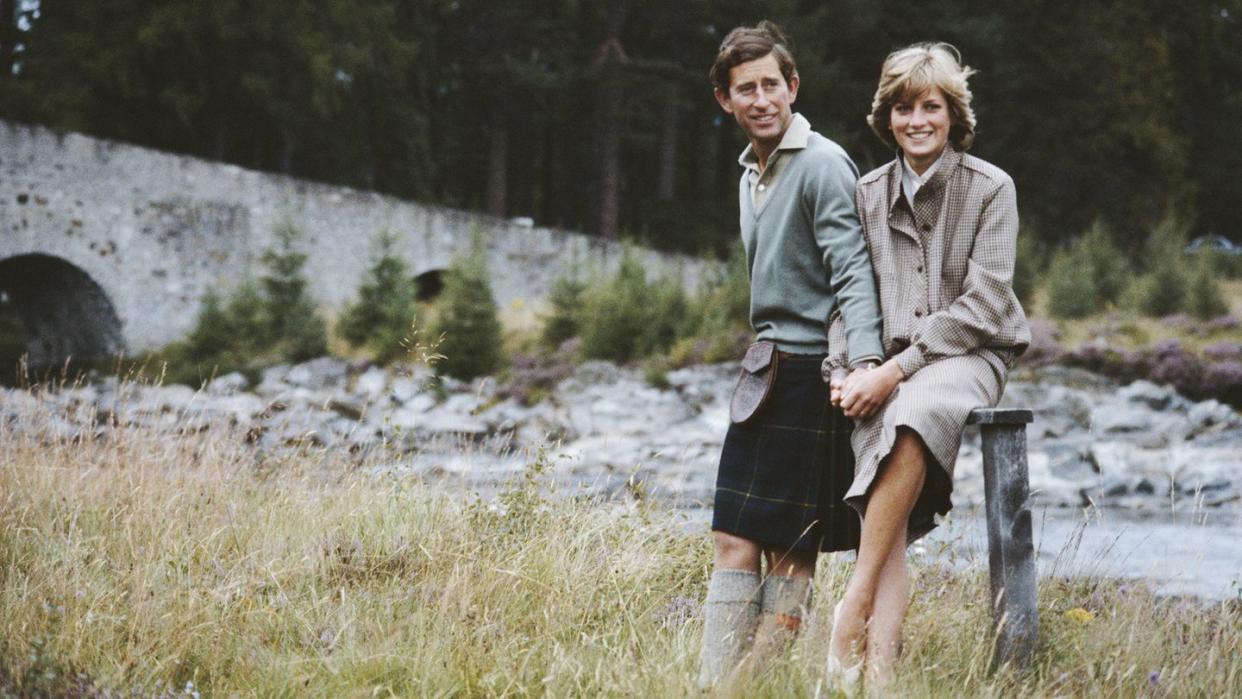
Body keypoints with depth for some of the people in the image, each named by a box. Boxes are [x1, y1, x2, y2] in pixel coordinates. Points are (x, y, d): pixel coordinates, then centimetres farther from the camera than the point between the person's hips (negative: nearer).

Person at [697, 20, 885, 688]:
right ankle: (714, 686, 8)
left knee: (790, 550, -4)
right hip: (769, 369, 9)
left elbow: (851, 273, -19)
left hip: (815, 371, -9)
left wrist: (865, 359, -32)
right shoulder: (751, 170, 17)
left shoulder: (822, 164, -11)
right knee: (734, 540, 5)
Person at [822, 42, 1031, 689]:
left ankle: (855, 602, -31)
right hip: (887, 373, 3)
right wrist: (844, 370, -5)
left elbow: (982, 306, -9)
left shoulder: (990, 188, -1)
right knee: (888, 527, -21)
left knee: (912, 413, -38)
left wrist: (897, 369, -16)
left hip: (968, 357, -3)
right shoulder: (868, 193, 12)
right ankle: (878, 672, -29)